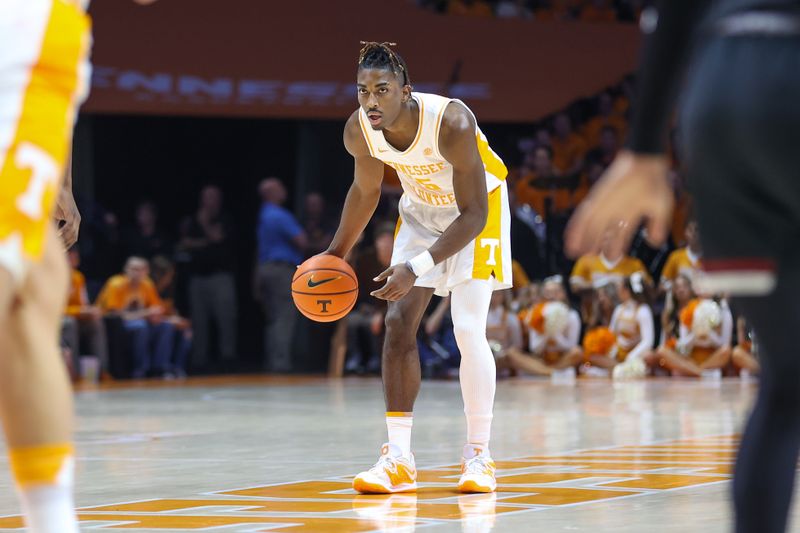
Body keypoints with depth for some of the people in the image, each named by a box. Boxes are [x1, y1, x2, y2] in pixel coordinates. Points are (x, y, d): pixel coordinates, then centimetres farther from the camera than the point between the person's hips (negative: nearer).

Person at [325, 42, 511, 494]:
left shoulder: (452, 123, -37)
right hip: (421, 210, 5)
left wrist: (417, 268, -38)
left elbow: (473, 216, -31)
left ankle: (480, 455, -4)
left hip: (477, 211, -5)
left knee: (468, 329, -16)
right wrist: (337, 254, 3)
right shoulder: (359, 131, -21)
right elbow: (367, 190, 3)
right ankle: (398, 460, -1)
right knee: (399, 321, -5)